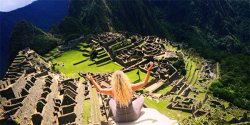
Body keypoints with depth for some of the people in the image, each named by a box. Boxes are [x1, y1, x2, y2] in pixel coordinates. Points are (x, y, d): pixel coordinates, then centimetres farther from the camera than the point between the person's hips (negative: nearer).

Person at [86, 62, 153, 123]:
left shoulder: (112, 91, -22)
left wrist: (92, 80, 6)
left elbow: (100, 89, -4)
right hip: (133, 116, 0)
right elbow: (144, 82, -11)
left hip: (119, 119, 1)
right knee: (140, 98, 26)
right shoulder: (130, 87, -24)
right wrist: (149, 70, -8)